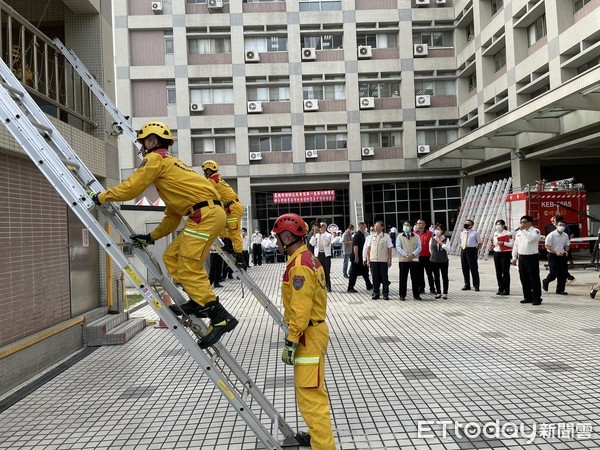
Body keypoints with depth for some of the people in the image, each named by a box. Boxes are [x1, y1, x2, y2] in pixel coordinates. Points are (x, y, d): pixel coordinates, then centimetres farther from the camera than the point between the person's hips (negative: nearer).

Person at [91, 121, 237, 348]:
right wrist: (151, 237, 31)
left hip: (205, 213, -10)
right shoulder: (170, 164, 32)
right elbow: (173, 215, 31)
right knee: (172, 255, 14)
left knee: (189, 268, -10)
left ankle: (221, 317, -11)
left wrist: (102, 196, 15)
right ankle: (199, 302, 8)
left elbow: (131, 187, -1)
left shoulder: (156, 158, 4)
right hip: (210, 213, 10)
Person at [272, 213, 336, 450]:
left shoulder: (299, 265, -21)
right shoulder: (307, 258, 11)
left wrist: (290, 341, -20)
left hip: (308, 336, -11)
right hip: (313, 330, 11)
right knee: (312, 391, 24)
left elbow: (301, 309, -25)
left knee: (310, 395, -6)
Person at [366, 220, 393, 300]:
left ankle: (385, 294, 13)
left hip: (383, 260, -2)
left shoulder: (386, 237, 1)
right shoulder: (371, 237, 7)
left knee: (384, 277, 3)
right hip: (373, 260, 2)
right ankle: (375, 293, 16)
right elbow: (368, 249, 11)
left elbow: (389, 249, 2)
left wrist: (390, 260, -2)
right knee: (375, 277, 6)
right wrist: (368, 259, 5)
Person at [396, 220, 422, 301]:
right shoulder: (399, 236, 6)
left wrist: (413, 254, -14)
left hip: (414, 260, 1)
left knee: (415, 278, 5)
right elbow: (398, 248, -2)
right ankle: (402, 295, 9)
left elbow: (419, 247, 3)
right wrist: (406, 255, -15)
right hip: (403, 260, -1)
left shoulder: (416, 236, 9)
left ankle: (416, 294, 14)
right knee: (403, 278, 2)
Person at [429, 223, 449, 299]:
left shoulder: (445, 239, -1)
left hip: (444, 261, -2)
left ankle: (445, 293, 7)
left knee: (445, 277, 2)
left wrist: (440, 242, -16)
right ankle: (438, 292, 15)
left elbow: (447, 248, -12)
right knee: (436, 277, 6)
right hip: (434, 261, 2)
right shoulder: (432, 239, 4)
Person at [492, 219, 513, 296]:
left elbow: (511, 244, -11)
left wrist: (503, 243, -20)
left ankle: (506, 290, 3)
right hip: (497, 253, 6)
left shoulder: (508, 233, -7)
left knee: (505, 272, -3)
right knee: (498, 272, 7)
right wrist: (493, 241, -2)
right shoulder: (495, 233, 12)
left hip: (505, 253, -6)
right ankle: (500, 289, 15)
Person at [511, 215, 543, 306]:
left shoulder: (535, 231, -5)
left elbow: (531, 238, -27)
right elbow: (516, 245, 18)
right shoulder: (519, 232, 15)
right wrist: (514, 258, 15)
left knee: (534, 279, -3)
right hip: (521, 258, 7)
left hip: (532, 257, -7)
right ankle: (528, 297, 19)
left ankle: (537, 298, 4)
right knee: (524, 279, 10)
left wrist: (524, 230, -19)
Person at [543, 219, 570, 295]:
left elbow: (566, 245, 20)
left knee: (563, 273, 2)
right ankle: (545, 282, 24)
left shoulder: (565, 235, 8)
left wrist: (566, 251, -1)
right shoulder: (551, 235, -11)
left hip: (562, 256, 6)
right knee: (554, 273, -5)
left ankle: (560, 290, 11)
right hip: (553, 256, -6)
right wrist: (556, 252, -20)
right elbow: (547, 246, -12)